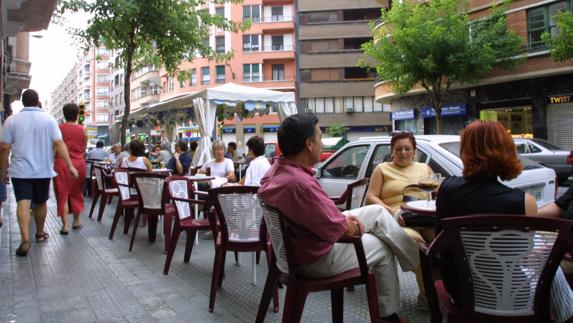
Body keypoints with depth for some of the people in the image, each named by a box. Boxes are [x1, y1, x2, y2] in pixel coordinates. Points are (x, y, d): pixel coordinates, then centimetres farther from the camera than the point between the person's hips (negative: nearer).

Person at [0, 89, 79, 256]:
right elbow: (59, 144, -10)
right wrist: (70, 166, -10)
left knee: (23, 203, -7)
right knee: (40, 203, 16)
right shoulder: (48, 119, -2)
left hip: (20, 171, -1)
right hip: (43, 170, 1)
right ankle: (40, 233, 32)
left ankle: (25, 240, -20)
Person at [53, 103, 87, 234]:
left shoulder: (58, 129, -3)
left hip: (62, 163, -2)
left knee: (62, 194, 3)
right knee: (76, 193, 17)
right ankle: (76, 221, 27)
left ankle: (65, 225, -1)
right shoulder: (83, 130, 0)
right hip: (79, 163, 2)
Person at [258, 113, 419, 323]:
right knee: (383, 250, 12)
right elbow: (336, 230, -28)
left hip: (306, 234, 9)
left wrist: (344, 218, -4)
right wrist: (353, 225, -6)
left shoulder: (278, 169, -5)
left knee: (378, 212, 12)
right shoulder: (300, 183, -36)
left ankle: (415, 258, 27)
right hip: (316, 257, -9)